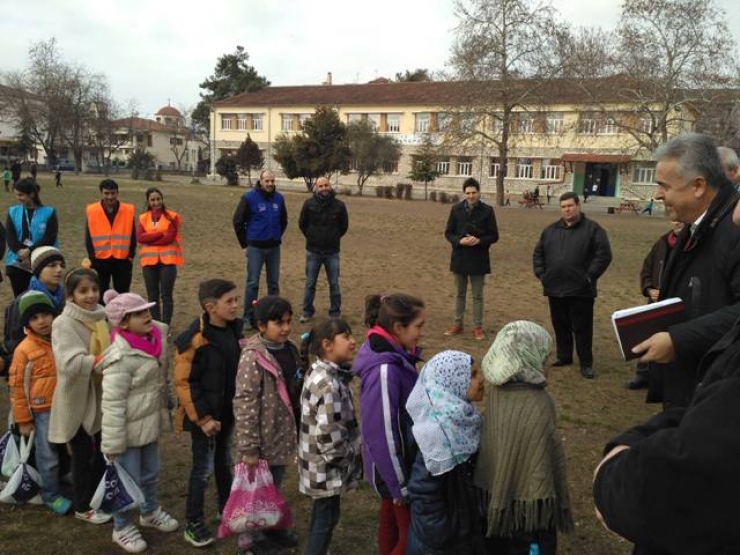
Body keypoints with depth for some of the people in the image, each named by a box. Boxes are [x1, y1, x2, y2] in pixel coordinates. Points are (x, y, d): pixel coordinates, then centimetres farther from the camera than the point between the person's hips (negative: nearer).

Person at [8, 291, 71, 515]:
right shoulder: (24, 349, -12)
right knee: (48, 455, 6)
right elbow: (17, 386, -7)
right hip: (43, 411, -4)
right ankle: (51, 495, 23)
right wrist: (23, 419, -6)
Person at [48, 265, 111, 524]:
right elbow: (70, 363, -31)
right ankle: (82, 506, 27)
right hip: (78, 399, -7)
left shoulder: (100, 317, 2)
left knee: (102, 451, 19)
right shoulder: (64, 324, -20)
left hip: (102, 395, 7)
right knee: (84, 455, 8)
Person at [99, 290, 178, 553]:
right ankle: (122, 528, 32)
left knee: (150, 473, 24)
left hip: (150, 421, 7)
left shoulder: (155, 337, -4)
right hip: (130, 427, -7)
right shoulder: (121, 357, -27)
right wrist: (113, 444, -21)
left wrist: (165, 409, 19)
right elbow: (112, 403, -24)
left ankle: (150, 512, 48)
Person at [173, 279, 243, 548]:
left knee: (225, 461, 22)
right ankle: (193, 524, 21)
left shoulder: (234, 330, -2)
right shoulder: (195, 339, -23)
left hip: (229, 411, 6)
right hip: (206, 415, -6)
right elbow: (184, 382, -19)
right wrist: (202, 418, -18)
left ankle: (226, 508, 41)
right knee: (204, 467, 4)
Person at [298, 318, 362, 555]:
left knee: (323, 514, 24)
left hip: (324, 465, 9)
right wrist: (353, 455, -14)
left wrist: (357, 445, 12)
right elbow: (329, 437, -29)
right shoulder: (328, 385, -29)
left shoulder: (323, 374, 3)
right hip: (327, 466, -9)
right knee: (326, 516, 8)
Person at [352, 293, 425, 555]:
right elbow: (382, 433, -26)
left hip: (404, 459, 8)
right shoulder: (384, 370, -29)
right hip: (394, 466, -8)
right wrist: (401, 485, -18)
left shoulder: (396, 356, -1)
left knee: (391, 521, 24)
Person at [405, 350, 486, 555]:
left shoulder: (462, 417, -3)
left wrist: (478, 518, 12)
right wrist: (440, 537, -18)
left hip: (465, 520, 7)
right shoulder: (438, 428, -28)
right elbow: (422, 491, -25)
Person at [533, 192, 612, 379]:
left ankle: (586, 363, 10)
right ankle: (564, 356, 28)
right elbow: (538, 254, 18)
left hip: (581, 290, -5)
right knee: (560, 326, 13)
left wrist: (590, 276, -12)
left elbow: (604, 254, -9)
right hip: (555, 289, 5)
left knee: (582, 328, 0)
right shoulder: (551, 230, 12)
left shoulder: (592, 229, -3)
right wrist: (541, 274, 7)